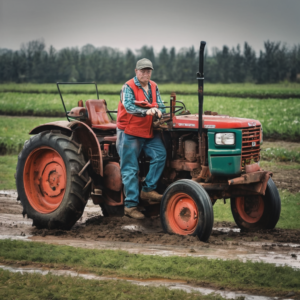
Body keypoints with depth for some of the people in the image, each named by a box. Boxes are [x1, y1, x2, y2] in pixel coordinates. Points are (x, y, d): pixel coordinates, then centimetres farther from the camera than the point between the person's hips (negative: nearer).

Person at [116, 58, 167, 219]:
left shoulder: (153, 87, 11)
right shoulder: (128, 87, -9)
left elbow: (160, 105, 6)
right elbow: (129, 106, -23)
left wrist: (158, 110, -18)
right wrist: (146, 111, -38)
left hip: (149, 132, 6)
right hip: (130, 132, -6)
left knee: (160, 154, -17)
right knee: (130, 169, -3)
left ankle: (148, 189, -6)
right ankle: (130, 205, 2)